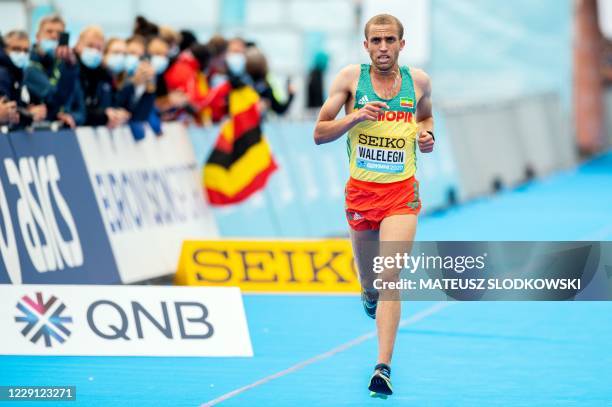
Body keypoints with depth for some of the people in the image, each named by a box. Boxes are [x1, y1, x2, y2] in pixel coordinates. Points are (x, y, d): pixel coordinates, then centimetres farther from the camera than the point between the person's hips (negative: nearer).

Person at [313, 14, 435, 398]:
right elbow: (319, 133, -1)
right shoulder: (351, 77, -3)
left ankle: (384, 367, -19)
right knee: (369, 278, 15)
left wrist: (427, 135, 1)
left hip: (402, 193, -1)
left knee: (390, 277, -17)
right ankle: (370, 296, 54)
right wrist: (354, 117, -18)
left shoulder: (419, 80, 2)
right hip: (361, 190, 1)